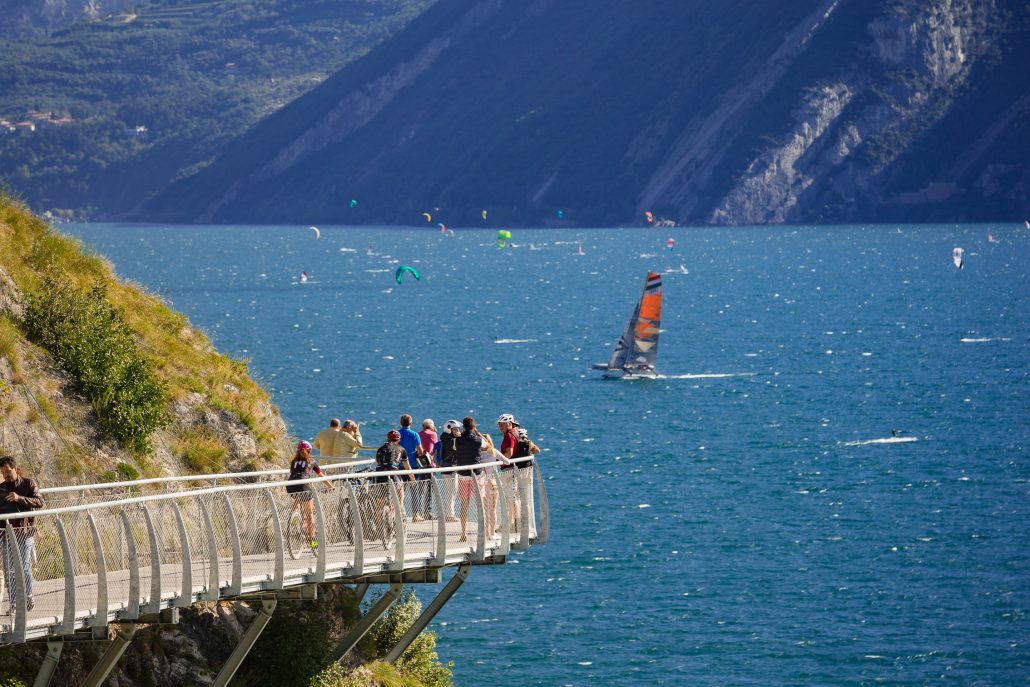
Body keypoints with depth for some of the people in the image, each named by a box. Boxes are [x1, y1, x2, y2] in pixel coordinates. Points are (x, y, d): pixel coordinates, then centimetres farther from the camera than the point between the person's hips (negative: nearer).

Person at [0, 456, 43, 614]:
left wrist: (19, 498, -23)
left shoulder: (28, 483, 1)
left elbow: (39, 502, -11)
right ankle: (14, 603, 5)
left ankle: (28, 598, 6)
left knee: (24, 568, -7)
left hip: (25, 532, -3)